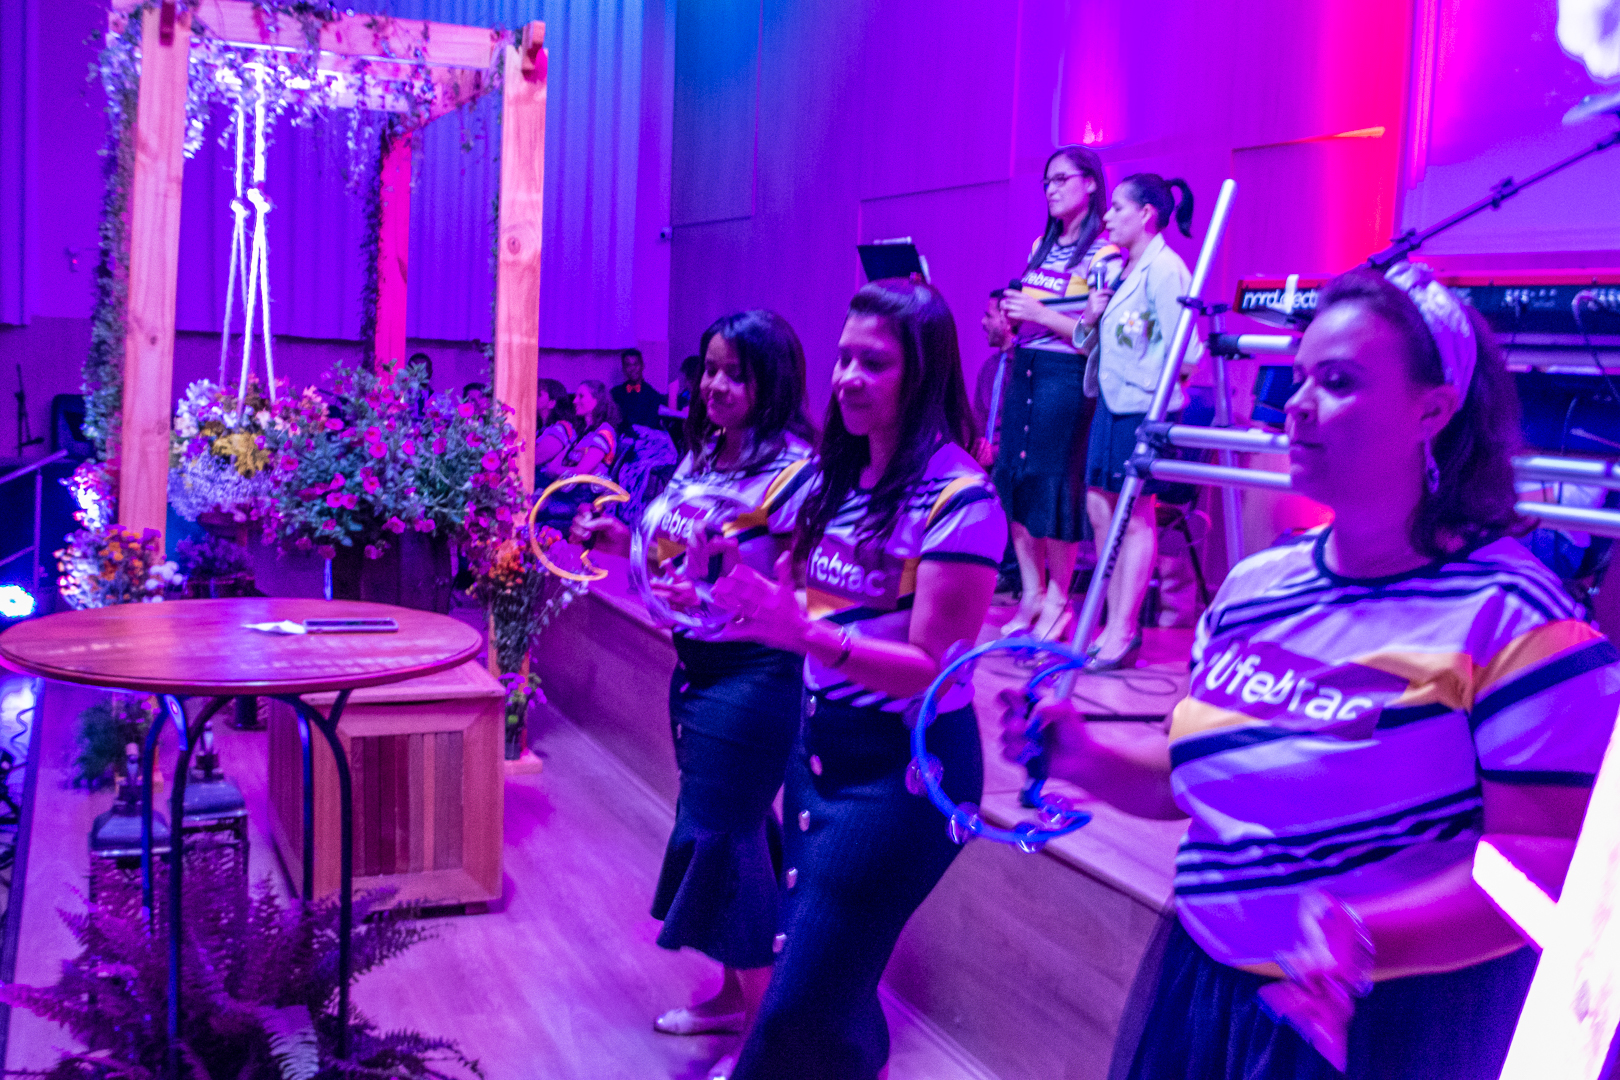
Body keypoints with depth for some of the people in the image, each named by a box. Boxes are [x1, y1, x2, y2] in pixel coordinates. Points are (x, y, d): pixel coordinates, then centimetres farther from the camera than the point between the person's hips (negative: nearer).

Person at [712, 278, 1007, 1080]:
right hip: (819, 745, 7)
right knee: (825, 981, 17)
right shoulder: (840, 477, 6)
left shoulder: (959, 498, -17)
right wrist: (748, 598, -5)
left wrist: (808, 635, -32)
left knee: (802, 1005, -2)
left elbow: (935, 669, -21)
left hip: (903, 769, -7)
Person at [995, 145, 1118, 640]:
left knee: (1051, 480, -7)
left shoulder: (1103, 254, -7)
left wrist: (1042, 315, -17)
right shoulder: (1041, 246, 16)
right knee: (1012, 475, 4)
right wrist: (1009, 317, 3)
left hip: (1065, 373, -7)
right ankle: (1031, 592, 14)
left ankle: (1058, 599, 6)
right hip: (1024, 366, 8)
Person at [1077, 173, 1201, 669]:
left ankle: (1124, 631, 0)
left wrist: (1149, 383, -14)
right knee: (1100, 508, 8)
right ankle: (1114, 624, 16)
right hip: (1110, 402, 9)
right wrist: (1090, 319, 1)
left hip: (1143, 406, -9)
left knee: (1135, 515, -4)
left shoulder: (1164, 269, -12)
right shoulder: (1120, 269, 16)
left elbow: (1181, 347, -18)